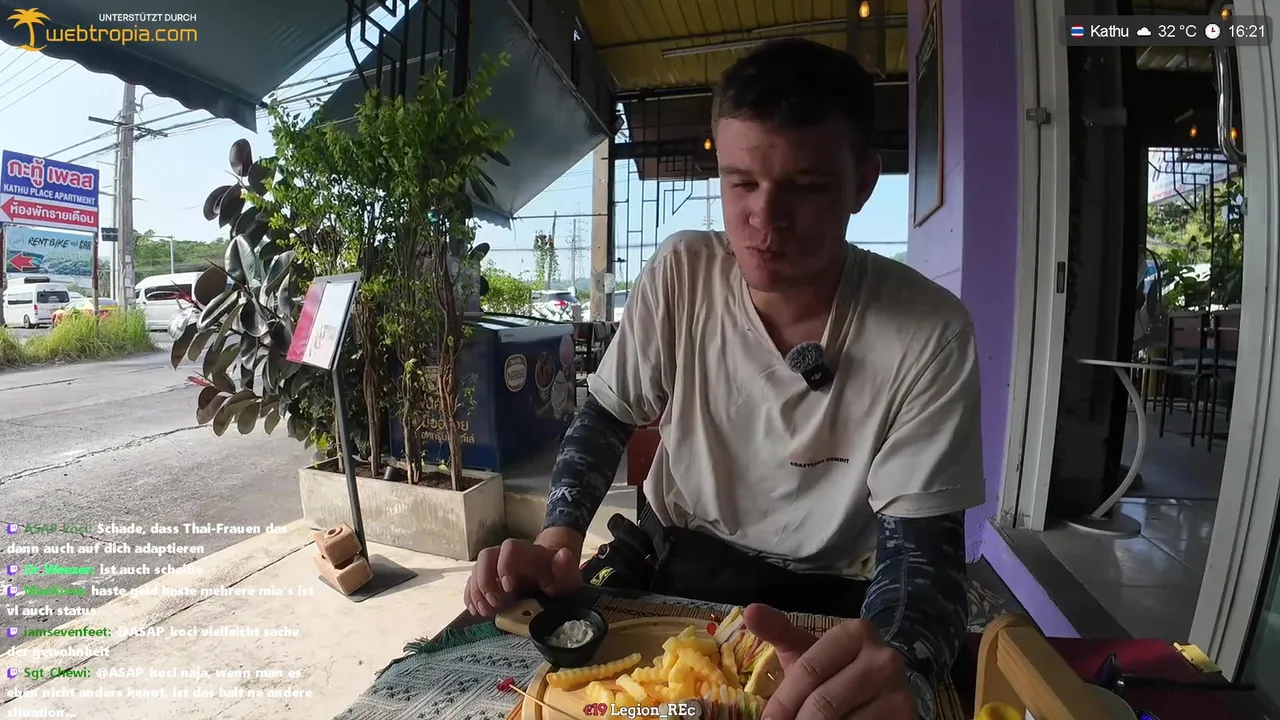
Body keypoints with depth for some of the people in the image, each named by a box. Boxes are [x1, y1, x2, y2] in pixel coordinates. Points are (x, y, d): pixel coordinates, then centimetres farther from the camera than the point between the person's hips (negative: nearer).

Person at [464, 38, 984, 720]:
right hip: (676, 559, 1)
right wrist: (558, 542, -19)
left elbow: (920, 545, -19)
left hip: (826, 601, 0)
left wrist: (898, 661, -41)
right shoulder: (681, 273, -14)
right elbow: (606, 415, -3)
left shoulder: (931, 335, -21)